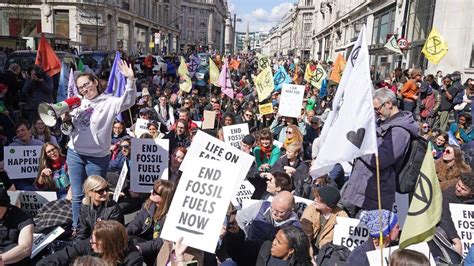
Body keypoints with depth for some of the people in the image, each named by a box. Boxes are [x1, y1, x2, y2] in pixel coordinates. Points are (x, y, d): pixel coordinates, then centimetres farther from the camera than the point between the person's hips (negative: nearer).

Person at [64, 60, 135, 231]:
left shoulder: (109, 102, -4)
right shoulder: (79, 103, 9)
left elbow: (128, 102, -24)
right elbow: (69, 129, 17)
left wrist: (130, 79, -36)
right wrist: (66, 121, -6)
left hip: (98, 157, -4)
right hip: (75, 154, 4)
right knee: (77, 195, 11)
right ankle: (77, 229, 26)